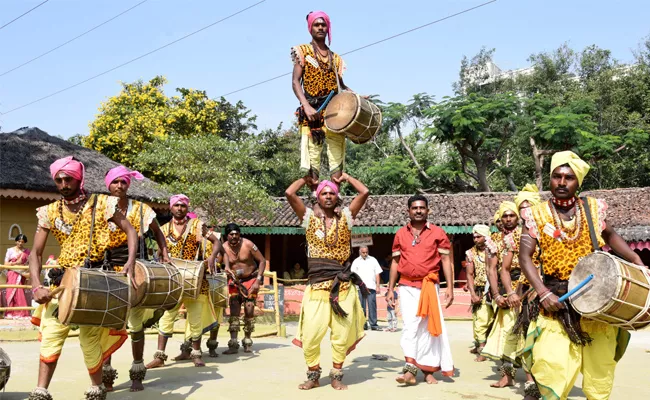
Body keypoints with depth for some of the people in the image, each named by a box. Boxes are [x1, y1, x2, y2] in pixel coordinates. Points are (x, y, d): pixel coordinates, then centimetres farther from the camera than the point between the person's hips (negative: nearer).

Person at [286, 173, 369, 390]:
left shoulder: (345, 217, 7)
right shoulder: (310, 218, 4)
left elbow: (364, 192, -1)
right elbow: (289, 193, -6)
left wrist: (346, 177, 12)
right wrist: (305, 179, 10)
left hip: (343, 286, 1)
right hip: (317, 286, -1)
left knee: (342, 335, 5)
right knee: (310, 336, -4)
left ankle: (336, 376, 22)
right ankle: (313, 376, 16)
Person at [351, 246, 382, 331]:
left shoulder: (373, 260, 12)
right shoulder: (356, 262, 11)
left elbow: (377, 273, 10)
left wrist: (377, 286, 3)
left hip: (371, 287, 0)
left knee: (372, 306, -4)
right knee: (361, 306, 2)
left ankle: (373, 324, -1)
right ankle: (363, 324, 7)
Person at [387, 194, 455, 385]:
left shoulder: (438, 233, 2)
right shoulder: (400, 234, 8)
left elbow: (446, 260, 1)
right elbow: (395, 262, 12)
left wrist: (450, 287, -7)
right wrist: (390, 289, 8)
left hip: (429, 286, -1)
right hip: (407, 287, 1)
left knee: (428, 327, 4)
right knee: (410, 326, -6)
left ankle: (428, 370, 14)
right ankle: (410, 369, -8)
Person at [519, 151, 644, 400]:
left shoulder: (593, 208, 1)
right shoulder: (536, 215, -7)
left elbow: (610, 236, 18)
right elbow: (525, 257, -11)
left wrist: (636, 261, 3)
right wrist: (543, 293, -21)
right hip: (556, 297, -2)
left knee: (600, 364, 13)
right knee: (552, 367, -11)